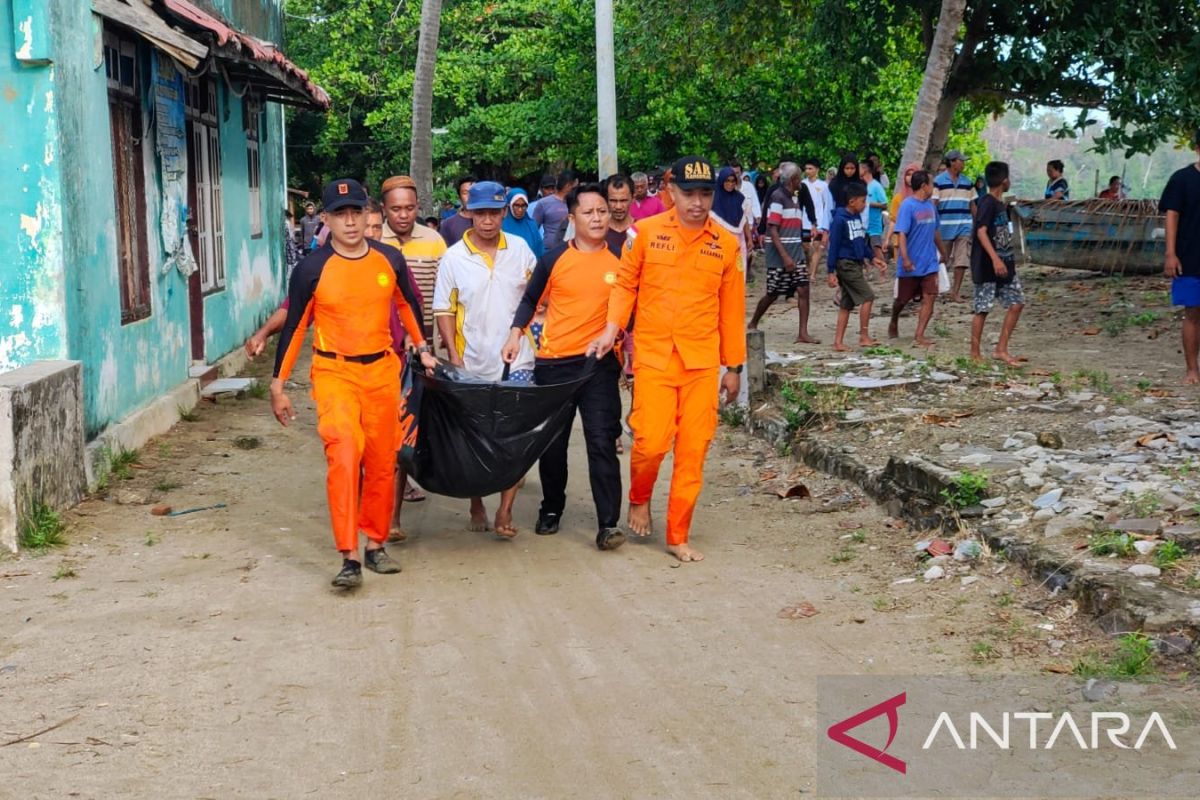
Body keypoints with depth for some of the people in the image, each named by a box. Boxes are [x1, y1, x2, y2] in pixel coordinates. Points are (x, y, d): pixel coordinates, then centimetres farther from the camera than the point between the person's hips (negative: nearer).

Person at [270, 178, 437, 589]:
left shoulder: (390, 260, 0)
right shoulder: (312, 269, -8)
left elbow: (407, 303, 20)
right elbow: (294, 326, 0)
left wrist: (422, 348, 19)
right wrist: (278, 386, 2)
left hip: (382, 370, 4)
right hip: (334, 372, -3)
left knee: (381, 462, 8)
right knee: (344, 455, -19)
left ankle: (376, 544, 25)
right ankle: (349, 557, -17)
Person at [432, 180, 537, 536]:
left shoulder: (520, 249, 2)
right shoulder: (453, 257, -3)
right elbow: (444, 310, -2)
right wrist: (454, 357, -10)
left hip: (516, 360, 0)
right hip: (472, 363, 0)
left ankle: (505, 510, 0)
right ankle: (476, 504, 28)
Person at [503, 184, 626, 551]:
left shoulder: (620, 260, 1)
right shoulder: (554, 259, 2)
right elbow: (531, 299, 12)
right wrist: (516, 333, 0)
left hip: (599, 362, -1)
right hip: (553, 362, 1)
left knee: (601, 441, -9)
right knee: (552, 442, 11)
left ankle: (609, 524, -8)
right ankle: (551, 509, 31)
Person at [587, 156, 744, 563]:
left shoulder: (725, 244, 4)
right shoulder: (646, 232, 0)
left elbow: (732, 307, 8)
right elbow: (625, 284, 6)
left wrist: (733, 366, 10)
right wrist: (611, 329, -9)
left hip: (702, 362, 2)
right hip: (654, 357, -2)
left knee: (692, 451, 2)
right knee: (652, 441, -10)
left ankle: (678, 537, 15)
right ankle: (639, 499, 23)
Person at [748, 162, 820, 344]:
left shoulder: (796, 197, 13)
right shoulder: (778, 197, -12)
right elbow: (773, 230, -17)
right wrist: (785, 257, -23)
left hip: (796, 253, 7)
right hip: (779, 254, -7)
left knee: (803, 290, -5)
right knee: (773, 294, 4)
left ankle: (803, 333, -6)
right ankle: (753, 325, 26)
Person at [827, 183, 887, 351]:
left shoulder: (857, 217, 11)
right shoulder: (840, 219, -14)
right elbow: (834, 246, -14)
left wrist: (872, 259, 17)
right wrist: (831, 272, -15)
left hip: (856, 264, 9)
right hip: (846, 264, -9)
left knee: (847, 304, 9)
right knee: (867, 296, -10)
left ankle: (838, 341, 13)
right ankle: (864, 336, -3)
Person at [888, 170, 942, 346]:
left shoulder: (931, 205, 8)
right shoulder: (907, 206, -14)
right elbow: (901, 233, -21)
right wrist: (905, 258, -29)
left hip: (929, 263, 5)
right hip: (911, 264, -5)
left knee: (930, 298, -7)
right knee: (903, 299, 11)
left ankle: (919, 336, -6)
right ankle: (893, 323, 38)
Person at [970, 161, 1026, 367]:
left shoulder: (1001, 204, 14)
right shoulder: (987, 204, -14)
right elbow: (981, 232, -24)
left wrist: (1010, 260, 26)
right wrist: (995, 259, -33)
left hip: (1005, 265, 9)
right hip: (987, 267, -9)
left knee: (1017, 302, 5)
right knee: (983, 309, -2)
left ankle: (1001, 350, 8)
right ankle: (975, 354, 9)